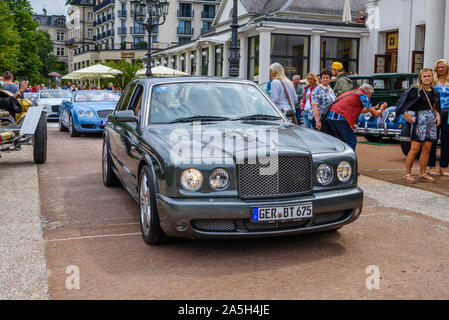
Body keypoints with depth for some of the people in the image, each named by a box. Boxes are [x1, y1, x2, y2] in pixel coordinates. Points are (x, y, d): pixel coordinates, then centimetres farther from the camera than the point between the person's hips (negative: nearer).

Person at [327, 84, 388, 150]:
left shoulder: (351, 92, 26)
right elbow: (375, 114, 1)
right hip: (340, 118, -9)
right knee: (352, 142, -1)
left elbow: (360, 110, 41)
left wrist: (374, 108, 47)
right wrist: (381, 109, 21)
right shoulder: (363, 95, 1)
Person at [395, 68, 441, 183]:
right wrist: (406, 115, -17)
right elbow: (402, 103, -7)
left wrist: (437, 115, 5)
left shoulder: (435, 92, 14)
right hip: (419, 121, -6)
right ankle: (407, 174, 0)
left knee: (427, 149, 7)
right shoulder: (415, 90, -4)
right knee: (415, 149, -7)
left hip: (431, 121, 6)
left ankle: (422, 173, 17)